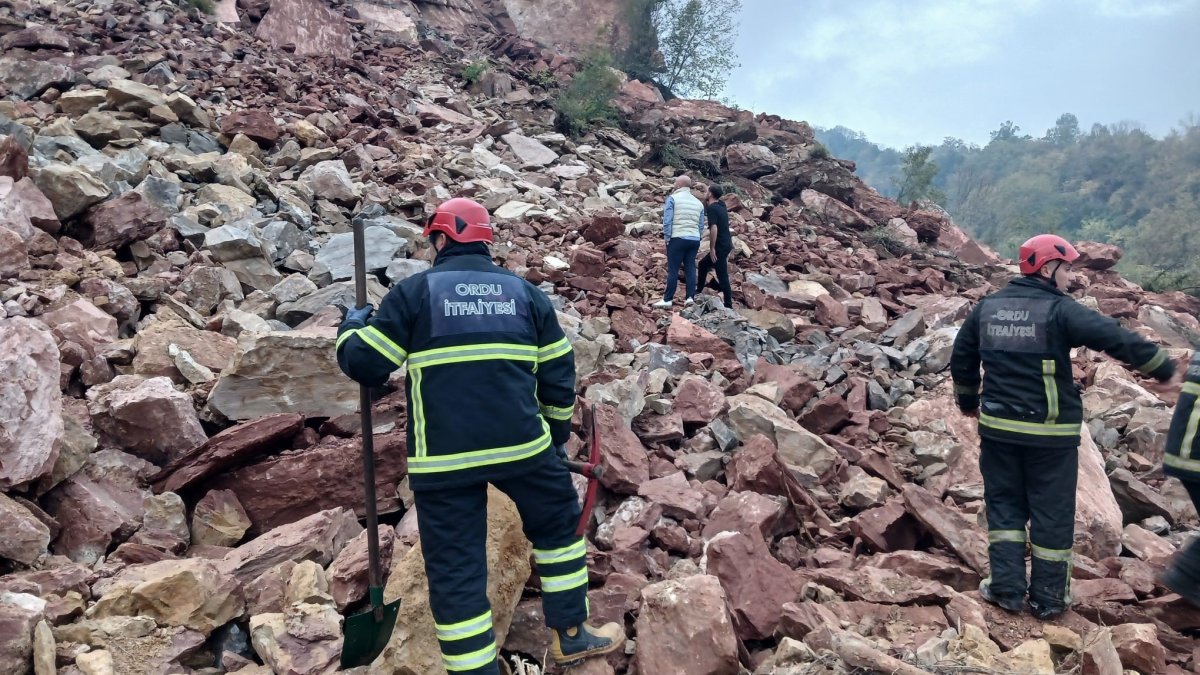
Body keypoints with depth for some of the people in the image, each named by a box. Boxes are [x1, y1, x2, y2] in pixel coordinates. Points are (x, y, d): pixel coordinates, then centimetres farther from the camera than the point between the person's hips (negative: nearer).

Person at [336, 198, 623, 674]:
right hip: (521, 443, 2)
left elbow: (364, 365, 2)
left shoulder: (413, 291, 1)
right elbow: (558, 371, 12)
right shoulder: (525, 291, 10)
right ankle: (571, 635, 33)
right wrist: (557, 428, 25)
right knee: (559, 526, 24)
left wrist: (354, 325, 22)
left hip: (442, 457, -2)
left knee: (455, 569, 9)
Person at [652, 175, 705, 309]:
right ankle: (690, 297, 4)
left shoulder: (672, 198, -2)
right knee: (690, 268, 8)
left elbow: (667, 220, -8)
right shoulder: (698, 202, 14)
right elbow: (701, 225, 12)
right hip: (695, 239, 5)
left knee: (673, 269, -3)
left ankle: (668, 299, -2)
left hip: (678, 238, -5)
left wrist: (667, 238, -2)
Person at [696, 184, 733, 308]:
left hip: (720, 246, -10)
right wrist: (705, 202, 16)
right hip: (726, 244, 10)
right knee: (703, 264, 23)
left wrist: (712, 248, -21)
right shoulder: (721, 206, 12)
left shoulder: (712, 208, -15)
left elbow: (714, 229, -24)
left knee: (722, 276, -5)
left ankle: (728, 305, -3)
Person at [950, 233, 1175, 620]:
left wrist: (968, 401, 28)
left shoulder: (987, 307, 6)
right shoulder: (1060, 309, -12)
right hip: (1050, 433, -4)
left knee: (1004, 505, 15)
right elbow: (1117, 339, -17)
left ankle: (1007, 588, 15)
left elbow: (961, 358, 15)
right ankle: (1048, 598, 19)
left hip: (998, 427, 5)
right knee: (1052, 514, 9)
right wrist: (1164, 369, -1)